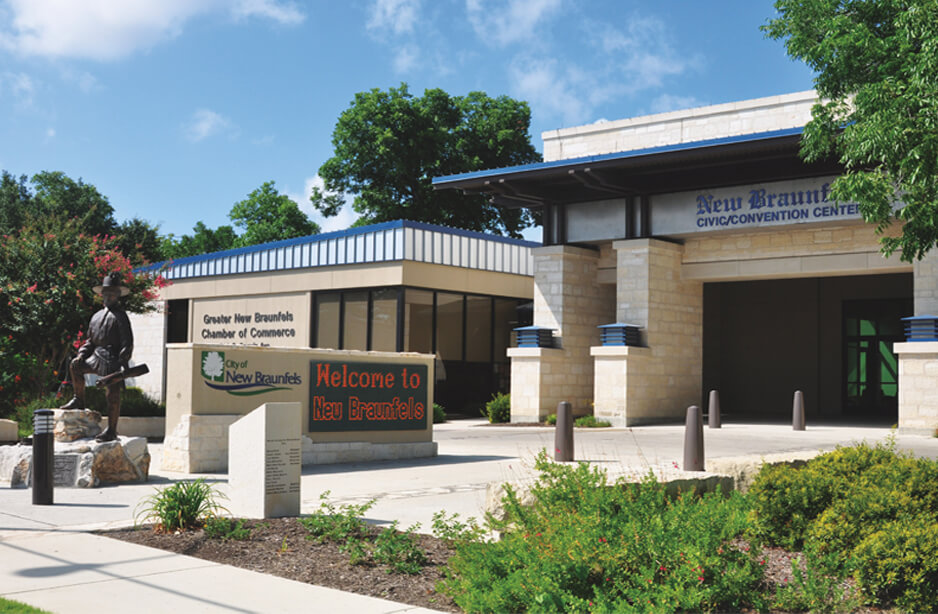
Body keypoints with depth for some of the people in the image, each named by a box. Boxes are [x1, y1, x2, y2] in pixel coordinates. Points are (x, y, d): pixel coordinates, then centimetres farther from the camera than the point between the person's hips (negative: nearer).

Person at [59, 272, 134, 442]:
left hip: (113, 359, -8)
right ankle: (79, 401, 18)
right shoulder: (97, 316, 17)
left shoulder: (120, 316, -7)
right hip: (97, 356, 8)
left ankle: (111, 431, 2)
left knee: (112, 396, -4)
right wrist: (81, 354, 5)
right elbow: (90, 340, 23)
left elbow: (127, 342, -12)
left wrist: (122, 364, -21)